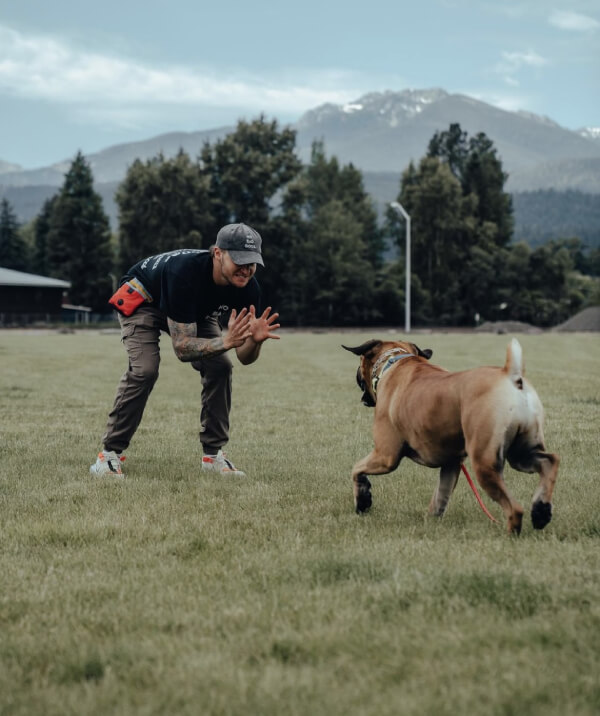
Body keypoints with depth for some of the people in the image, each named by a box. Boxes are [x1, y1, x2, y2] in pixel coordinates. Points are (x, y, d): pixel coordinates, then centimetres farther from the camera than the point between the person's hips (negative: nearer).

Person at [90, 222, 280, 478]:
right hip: (142, 299, -5)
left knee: (220, 367, -12)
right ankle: (110, 452, -12)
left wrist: (255, 340, -42)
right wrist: (226, 342, -55)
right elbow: (182, 347, -40)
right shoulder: (186, 272, -43)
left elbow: (244, 358, -19)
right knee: (145, 369, -25)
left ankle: (213, 453, 1)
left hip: (196, 311, 6)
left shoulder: (248, 287, -26)